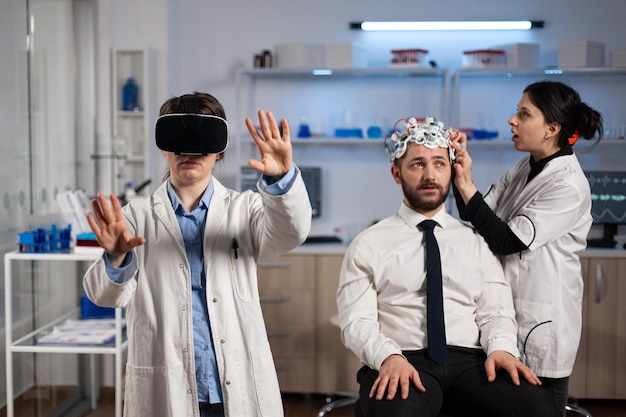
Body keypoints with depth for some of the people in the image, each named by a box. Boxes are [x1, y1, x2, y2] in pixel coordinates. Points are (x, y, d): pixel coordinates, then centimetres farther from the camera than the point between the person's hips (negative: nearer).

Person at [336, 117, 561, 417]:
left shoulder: (477, 241, 18)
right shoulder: (368, 245, 9)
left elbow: (496, 312, 11)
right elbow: (357, 322, 0)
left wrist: (501, 348, -11)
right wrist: (389, 357, -20)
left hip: (469, 360, 4)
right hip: (401, 363, -3)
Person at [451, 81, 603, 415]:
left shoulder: (569, 186, -17)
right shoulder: (526, 168, 6)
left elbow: (506, 241, -20)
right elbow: (478, 219, 6)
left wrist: (466, 186, -22)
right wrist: (462, 172, -8)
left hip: (542, 324, -7)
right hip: (509, 311, 7)